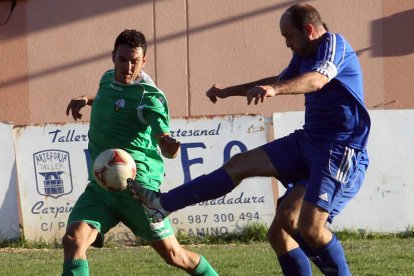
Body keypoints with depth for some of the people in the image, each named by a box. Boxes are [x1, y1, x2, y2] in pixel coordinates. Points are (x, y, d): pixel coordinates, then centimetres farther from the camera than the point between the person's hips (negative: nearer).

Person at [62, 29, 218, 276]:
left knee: (174, 256, 3)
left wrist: (169, 145, -45)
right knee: (73, 240, -18)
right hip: (100, 185, 6)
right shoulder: (108, 79, 9)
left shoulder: (150, 97, -13)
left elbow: (167, 150, -22)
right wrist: (87, 100, 20)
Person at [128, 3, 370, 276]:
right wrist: (228, 91, 39)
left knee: (310, 228, -23)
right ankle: (163, 205, 5)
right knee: (240, 164, 4)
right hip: (308, 141, 9)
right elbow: (279, 80, 34)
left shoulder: (334, 44, -14)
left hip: (341, 151, -9)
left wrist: (273, 90, -52)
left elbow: (317, 79, -35)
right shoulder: (304, 56, 14)